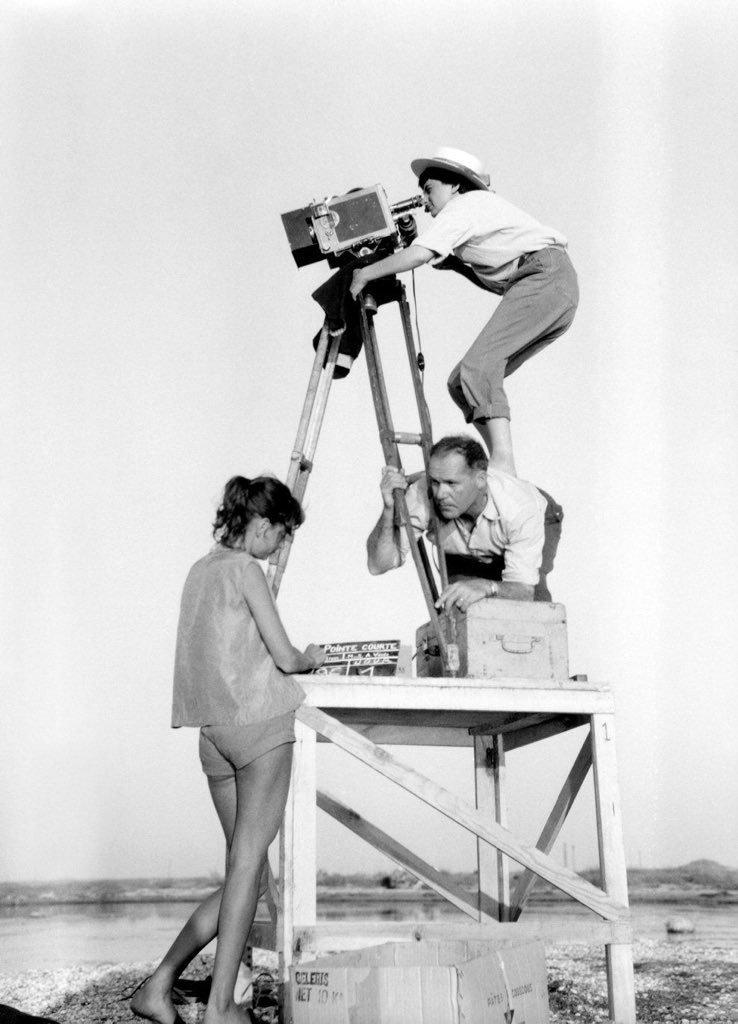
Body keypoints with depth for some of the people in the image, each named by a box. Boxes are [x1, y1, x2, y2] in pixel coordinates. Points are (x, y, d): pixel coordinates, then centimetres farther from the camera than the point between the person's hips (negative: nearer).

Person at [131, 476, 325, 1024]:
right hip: (259, 721, -8)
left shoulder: (201, 568, 17)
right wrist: (310, 658, 13)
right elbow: (284, 657, -8)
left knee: (245, 866, 11)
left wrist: (294, 657, 22)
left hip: (213, 728, 8)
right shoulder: (244, 568, -7)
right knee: (248, 862, -3)